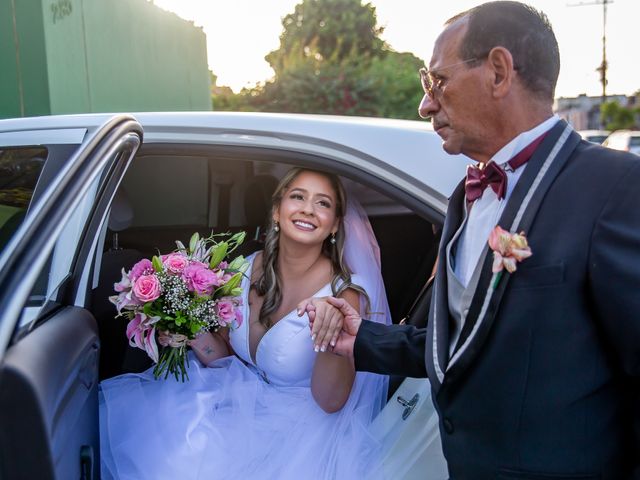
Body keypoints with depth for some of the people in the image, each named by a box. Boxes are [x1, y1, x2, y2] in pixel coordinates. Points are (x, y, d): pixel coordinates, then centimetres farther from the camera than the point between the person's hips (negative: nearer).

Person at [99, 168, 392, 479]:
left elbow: (330, 402, -18)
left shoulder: (343, 293, -19)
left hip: (299, 426, -4)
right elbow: (223, 357, 5)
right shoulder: (250, 268, -6)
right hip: (238, 393, 5)